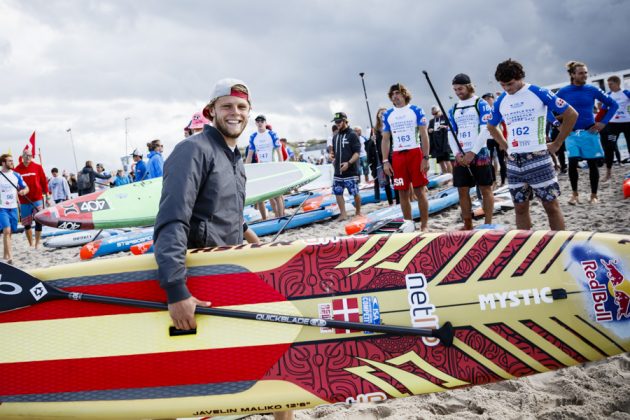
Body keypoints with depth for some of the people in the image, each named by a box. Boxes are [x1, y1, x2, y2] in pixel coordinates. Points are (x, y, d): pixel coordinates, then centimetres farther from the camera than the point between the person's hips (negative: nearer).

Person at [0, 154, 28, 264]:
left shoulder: (16, 175, 6)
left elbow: (26, 188, 10)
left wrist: (24, 191, -11)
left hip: (13, 207, 4)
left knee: (9, 232, 10)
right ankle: (10, 256, -20)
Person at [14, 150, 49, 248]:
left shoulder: (38, 167, 1)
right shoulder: (17, 169, 1)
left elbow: (44, 182, 5)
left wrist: (46, 196, 5)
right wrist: (16, 199, 0)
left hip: (37, 199, -1)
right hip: (24, 201, 1)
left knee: (39, 221, -4)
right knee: (26, 224, 6)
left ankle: (37, 243, 5)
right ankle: (30, 244, 19)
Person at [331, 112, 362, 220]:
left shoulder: (352, 135, -6)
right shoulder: (335, 136, 14)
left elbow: (357, 152, -12)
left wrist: (349, 163, -24)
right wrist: (334, 160, 7)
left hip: (351, 170, -6)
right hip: (338, 171, 6)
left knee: (355, 193, 0)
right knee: (338, 192, 2)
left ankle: (358, 212, 17)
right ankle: (343, 214, 9)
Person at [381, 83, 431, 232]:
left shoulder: (416, 110, 1)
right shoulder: (387, 114, 10)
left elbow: (424, 135, -2)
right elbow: (385, 139, 12)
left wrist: (426, 158, -9)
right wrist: (385, 162, 4)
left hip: (415, 154, -3)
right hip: (397, 156, 3)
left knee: (420, 191, -2)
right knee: (403, 192, 5)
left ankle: (424, 225, 3)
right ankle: (408, 224, 15)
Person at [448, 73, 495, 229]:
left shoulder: (481, 104, -2)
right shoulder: (453, 109, 14)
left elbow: (485, 130, -10)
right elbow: (451, 134, 11)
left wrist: (472, 152, -15)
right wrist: (457, 153, -5)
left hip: (479, 154, -5)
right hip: (461, 156, 5)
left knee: (485, 189, 0)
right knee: (462, 191, 5)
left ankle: (488, 225, 4)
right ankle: (468, 226, 14)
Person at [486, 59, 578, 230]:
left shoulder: (539, 93, -5)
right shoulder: (501, 101, 9)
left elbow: (571, 114, -3)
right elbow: (491, 127, 26)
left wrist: (557, 143, -3)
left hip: (538, 160, -5)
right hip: (514, 163, 5)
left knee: (551, 205, 1)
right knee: (520, 208, 9)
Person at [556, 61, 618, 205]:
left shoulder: (592, 90, 0)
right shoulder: (563, 92, -2)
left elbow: (613, 104, 6)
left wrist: (604, 122, -2)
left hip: (590, 132, 1)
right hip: (571, 133, -1)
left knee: (593, 164, 4)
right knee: (572, 163, -10)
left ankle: (594, 195, 17)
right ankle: (575, 194, 8)